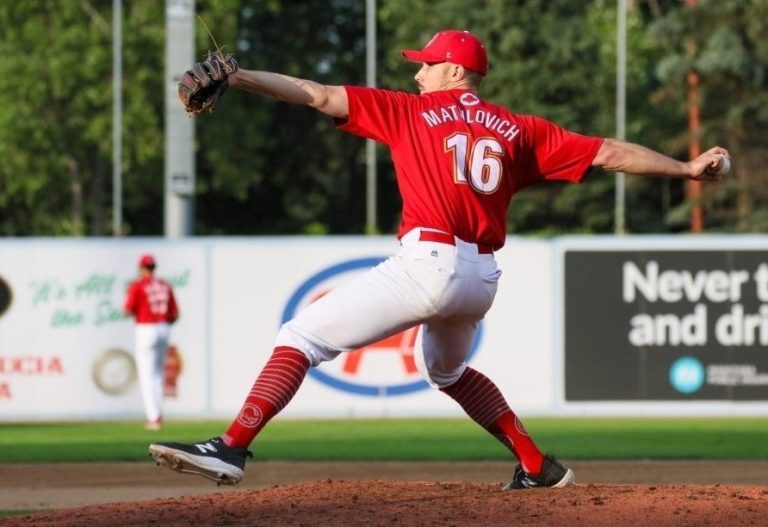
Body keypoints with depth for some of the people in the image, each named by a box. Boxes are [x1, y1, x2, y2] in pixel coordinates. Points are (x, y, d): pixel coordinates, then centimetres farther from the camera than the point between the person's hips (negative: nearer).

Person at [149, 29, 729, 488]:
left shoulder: (410, 111, 6)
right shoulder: (518, 130, 16)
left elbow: (319, 96, 1)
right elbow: (608, 153, 14)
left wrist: (236, 77, 1)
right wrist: (686, 169, 20)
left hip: (430, 263, -6)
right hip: (483, 279, 6)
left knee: (303, 335, -5)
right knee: (446, 370, 34)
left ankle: (232, 447, -21)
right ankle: (540, 469, 30)